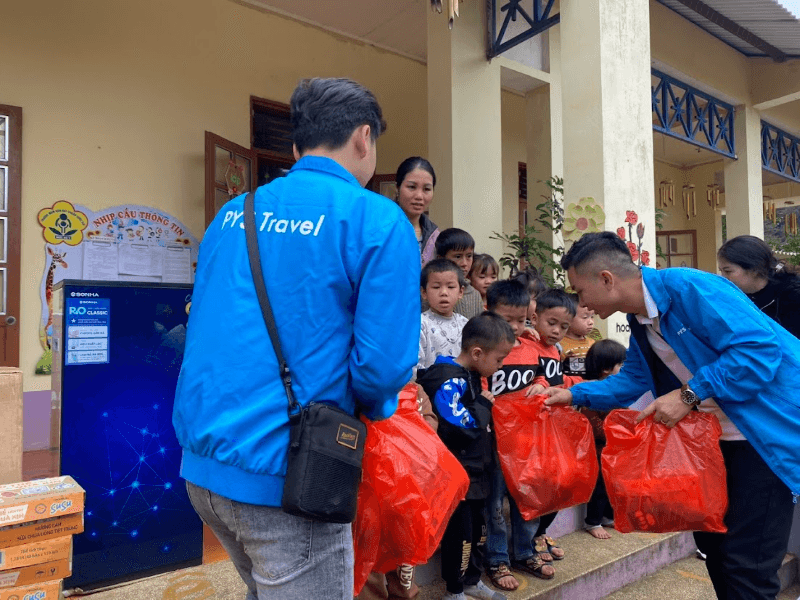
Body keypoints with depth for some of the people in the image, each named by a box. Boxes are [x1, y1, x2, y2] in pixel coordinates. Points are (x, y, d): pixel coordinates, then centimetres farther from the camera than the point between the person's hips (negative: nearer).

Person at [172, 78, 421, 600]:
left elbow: (207, 332, 15)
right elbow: (382, 364, -17)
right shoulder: (378, 220, -11)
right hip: (284, 477, -7)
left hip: (202, 459, 7)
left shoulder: (231, 214, 9)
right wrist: (377, 408, 6)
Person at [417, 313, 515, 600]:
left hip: (475, 471, 10)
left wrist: (485, 404, 3)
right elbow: (460, 427, -30)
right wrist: (483, 405, -17)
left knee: (478, 527, 21)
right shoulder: (448, 380, -22)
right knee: (460, 532, 4)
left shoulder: (471, 377, 9)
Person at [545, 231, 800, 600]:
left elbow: (761, 349, -28)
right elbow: (632, 380, 14)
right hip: (720, 435, 9)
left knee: (746, 564, -4)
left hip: (769, 428, -9)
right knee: (712, 539, 18)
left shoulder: (689, 287, -24)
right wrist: (573, 395, 5)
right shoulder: (640, 322, 5)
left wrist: (688, 395, -28)